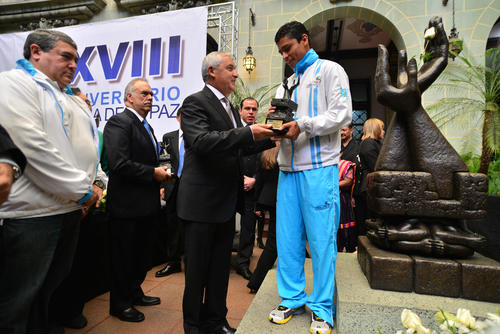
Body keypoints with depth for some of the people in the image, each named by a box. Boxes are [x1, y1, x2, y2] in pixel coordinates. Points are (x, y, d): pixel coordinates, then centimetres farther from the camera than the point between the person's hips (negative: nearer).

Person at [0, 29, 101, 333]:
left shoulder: (70, 100, 19)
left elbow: (84, 150, 20)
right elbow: (33, 148, -19)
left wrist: (91, 185, 4)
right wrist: (82, 190, -16)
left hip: (70, 209, 8)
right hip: (32, 213, -8)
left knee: (51, 288, 20)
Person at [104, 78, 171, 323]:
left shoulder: (145, 126, 15)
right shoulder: (119, 122, -14)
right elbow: (119, 163, -25)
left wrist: (159, 173, 4)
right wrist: (153, 173, -18)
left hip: (145, 204, 9)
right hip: (127, 204, -9)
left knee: (141, 254, 22)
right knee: (123, 256, 8)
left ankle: (135, 293, 41)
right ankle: (120, 304, 28)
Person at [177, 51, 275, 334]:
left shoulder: (229, 107, 18)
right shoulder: (195, 103, -8)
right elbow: (201, 140, -25)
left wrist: (269, 137, 6)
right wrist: (248, 133, -28)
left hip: (227, 201, 8)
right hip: (202, 201, -8)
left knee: (221, 266, 17)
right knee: (197, 268, 8)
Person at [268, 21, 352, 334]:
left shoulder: (330, 70, 5)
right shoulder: (286, 84, 23)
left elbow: (342, 115, -7)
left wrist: (302, 124, -13)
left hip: (319, 167, -6)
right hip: (288, 168, 6)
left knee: (321, 239, 0)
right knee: (288, 237, 7)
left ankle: (322, 308, 15)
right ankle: (292, 299, 23)